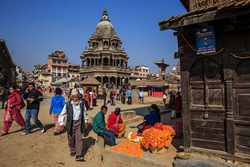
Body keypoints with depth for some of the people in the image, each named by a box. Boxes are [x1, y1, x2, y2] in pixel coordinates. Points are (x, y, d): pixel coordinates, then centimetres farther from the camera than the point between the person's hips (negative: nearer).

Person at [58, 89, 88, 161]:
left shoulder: (82, 103, 0)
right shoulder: (68, 104, -7)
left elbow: (84, 113, 13)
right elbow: (62, 114, -2)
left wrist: (85, 121, 16)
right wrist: (61, 124, -7)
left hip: (79, 123, 0)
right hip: (70, 123, 0)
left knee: (78, 138, -5)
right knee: (71, 139, 12)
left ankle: (78, 155, -3)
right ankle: (72, 151, 35)